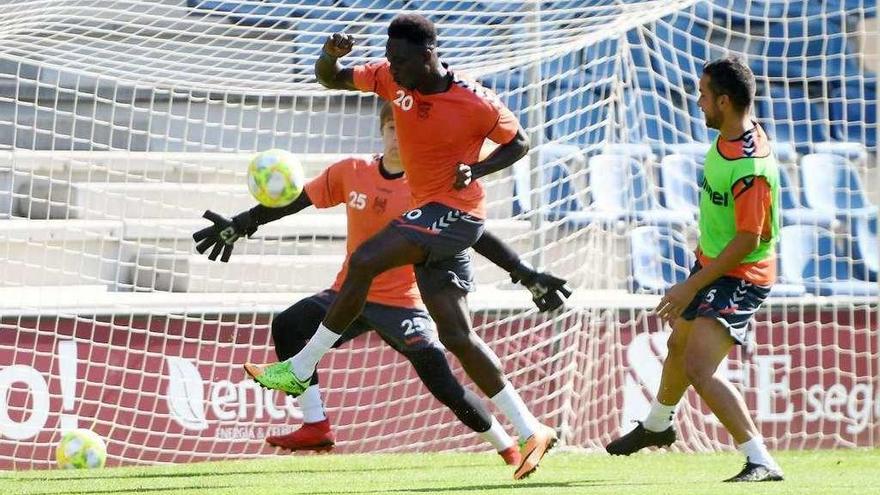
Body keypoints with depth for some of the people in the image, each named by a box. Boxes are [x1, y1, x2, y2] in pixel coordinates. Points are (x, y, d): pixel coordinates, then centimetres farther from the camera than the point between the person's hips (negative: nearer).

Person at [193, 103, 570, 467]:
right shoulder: (351, 173, -1)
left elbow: (477, 237, -11)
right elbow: (296, 201, 8)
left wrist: (528, 277, -18)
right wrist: (239, 226, 9)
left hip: (402, 302, -4)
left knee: (443, 385, -13)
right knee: (287, 326, -17)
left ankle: (508, 449, 5)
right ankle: (315, 427, -13)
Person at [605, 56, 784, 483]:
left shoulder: (751, 166, -32)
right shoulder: (726, 138, -2)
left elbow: (747, 241, -30)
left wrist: (692, 287, -26)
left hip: (740, 277, -10)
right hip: (710, 263, 10)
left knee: (699, 367, -23)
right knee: (679, 345, 29)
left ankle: (761, 462, -22)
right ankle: (656, 426, 56)